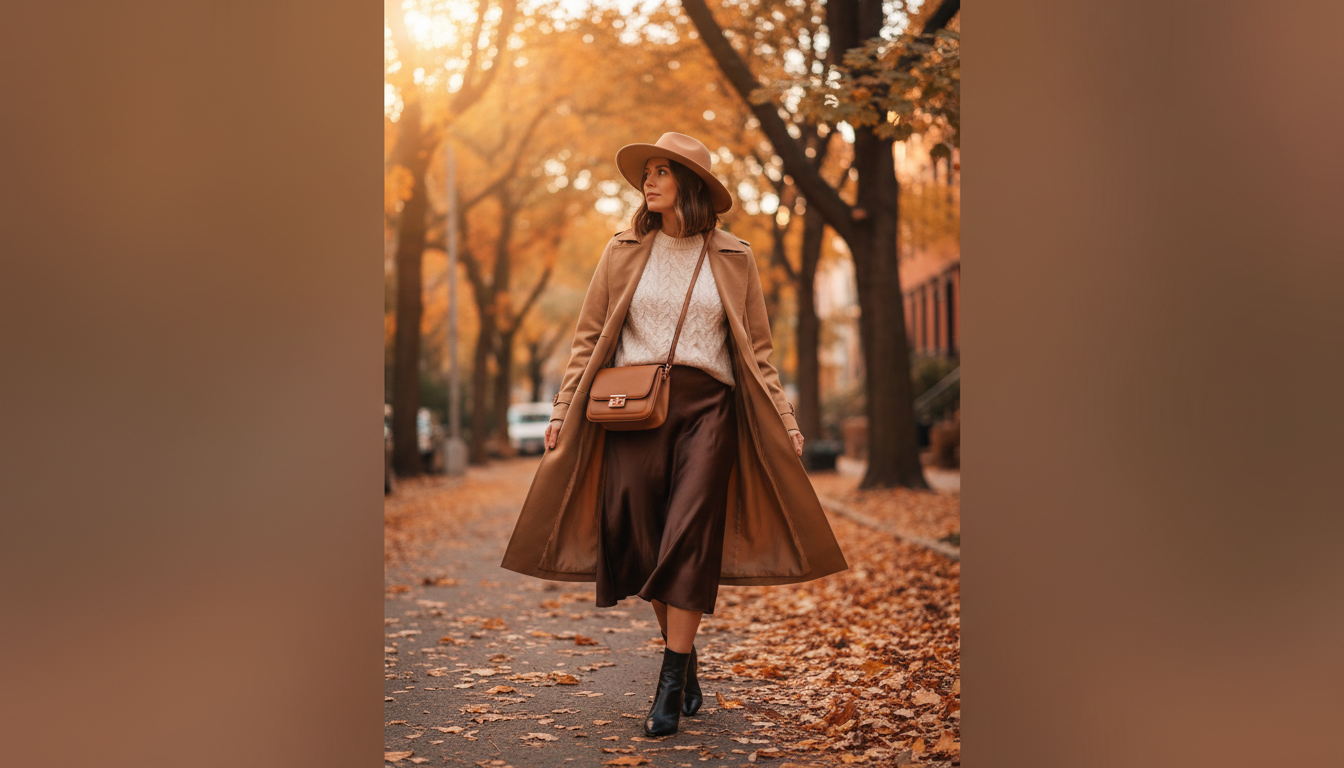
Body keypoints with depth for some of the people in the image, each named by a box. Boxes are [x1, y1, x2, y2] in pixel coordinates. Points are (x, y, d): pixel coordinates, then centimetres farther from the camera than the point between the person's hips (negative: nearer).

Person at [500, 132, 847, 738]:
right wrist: (563, 413, 7)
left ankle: (671, 683, -5)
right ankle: (686, 661, 18)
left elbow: (757, 350, 12)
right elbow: (588, 338, 12)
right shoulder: (624, 252, 11)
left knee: (690, 539, -11)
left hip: (707, 406, -1)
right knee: (639, 540, -3)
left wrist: (785, 423, 8)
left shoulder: (733, 258, 10)